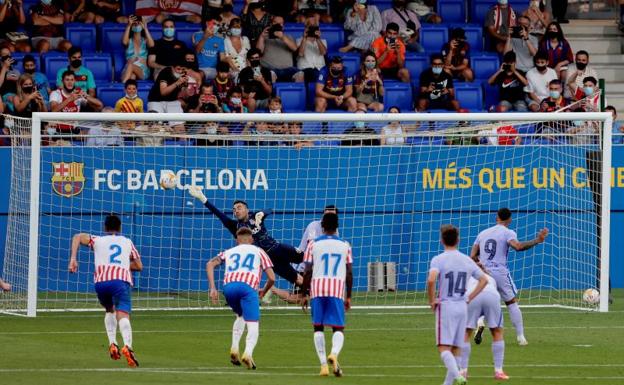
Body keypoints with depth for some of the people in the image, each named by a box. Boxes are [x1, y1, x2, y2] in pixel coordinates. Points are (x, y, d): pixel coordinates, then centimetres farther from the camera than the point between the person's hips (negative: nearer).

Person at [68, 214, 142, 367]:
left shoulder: (98, 240, 24)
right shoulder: (127, 242, 27)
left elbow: (78, 237, 9)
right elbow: (139, 266, 29)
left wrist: (73, 259, 6)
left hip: (101, 281, 1)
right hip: (122, 280, -1)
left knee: (110, 311, 28)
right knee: (123, 315, -16)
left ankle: (112, 344, 11)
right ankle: (127, 346, -42)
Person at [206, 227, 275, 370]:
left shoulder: (229, 252, 32)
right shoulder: (258, 252, 28)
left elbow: (210, 264, 14)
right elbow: (271, 277, 19)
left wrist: (212, 288, 10)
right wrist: (264, 291, 39)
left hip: (228, 286, 3)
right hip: (248, 286, -3)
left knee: (240, 316, 29)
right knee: (253, 324, -5)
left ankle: (234, 348, 12)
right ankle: (248, 353, -33)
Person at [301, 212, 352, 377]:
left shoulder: (313, 244, 3)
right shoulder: (345, 246, 6)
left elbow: (307, 272, 0)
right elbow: (349, 274, 5)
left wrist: (303, 294, 9)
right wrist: (349, 297, 14)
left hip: (317, 289, 0)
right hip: (337, 290, 0)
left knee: (318, 327, 10)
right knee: (338, 328, 3)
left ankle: (323, 364, 1)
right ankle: (334, 353, -27)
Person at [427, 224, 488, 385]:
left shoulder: (438, 260, -8)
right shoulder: (467, 260, 7)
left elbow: (431, 280, -25)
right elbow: (484, 280, 11)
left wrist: (431, 300, -11)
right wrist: (469, 298, 12)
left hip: (445, 306, -5)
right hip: (462, 307, 5)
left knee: (444, 347, -8)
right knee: (456, 348, 12)